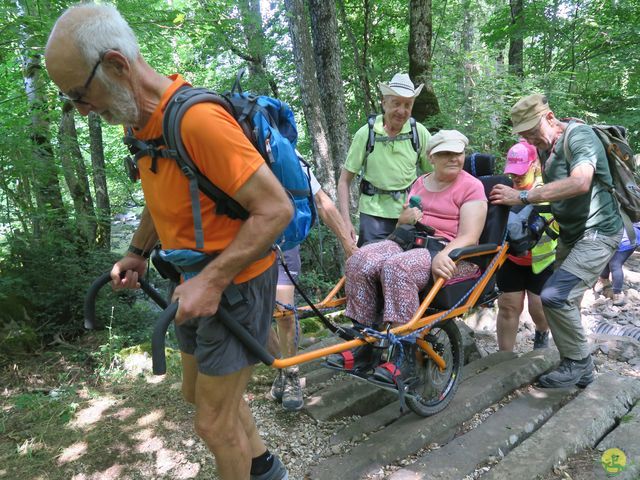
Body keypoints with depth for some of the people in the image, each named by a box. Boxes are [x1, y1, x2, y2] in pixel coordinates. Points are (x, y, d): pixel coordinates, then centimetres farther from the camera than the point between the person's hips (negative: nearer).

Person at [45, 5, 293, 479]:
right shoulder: (146, 120, 2)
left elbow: (276, 208, -28)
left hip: (235, 282, -9)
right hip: (197, 279, 9)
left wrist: (212, 280, -28)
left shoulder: (198, 119, -27)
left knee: (214, 422, 4)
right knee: (199, 392, 24)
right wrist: (138, 252, 13)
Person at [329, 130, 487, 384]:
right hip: (410, 242, 6)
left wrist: (443, 256, -31)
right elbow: (402, 226, 25)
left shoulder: (471, 187, 1)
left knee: (397, 267, -37)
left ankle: (403, 354, -29)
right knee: (360, 260, -23)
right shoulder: (419, 183, 20)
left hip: (451, 254, -6)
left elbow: (468, 237, -11)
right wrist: (404, 219, 0)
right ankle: (365, 344, -18)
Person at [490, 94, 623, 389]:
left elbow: (580, 183, -37)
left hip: (597, 233, -9)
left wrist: (523, 197, -38)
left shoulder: (579, 136, -19)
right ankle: (579, 368, 28)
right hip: (570, 234, 9)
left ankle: (578, 362, -2)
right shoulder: (545, 147, 8)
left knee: (555, 296, -21)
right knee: (564, 299, 12)